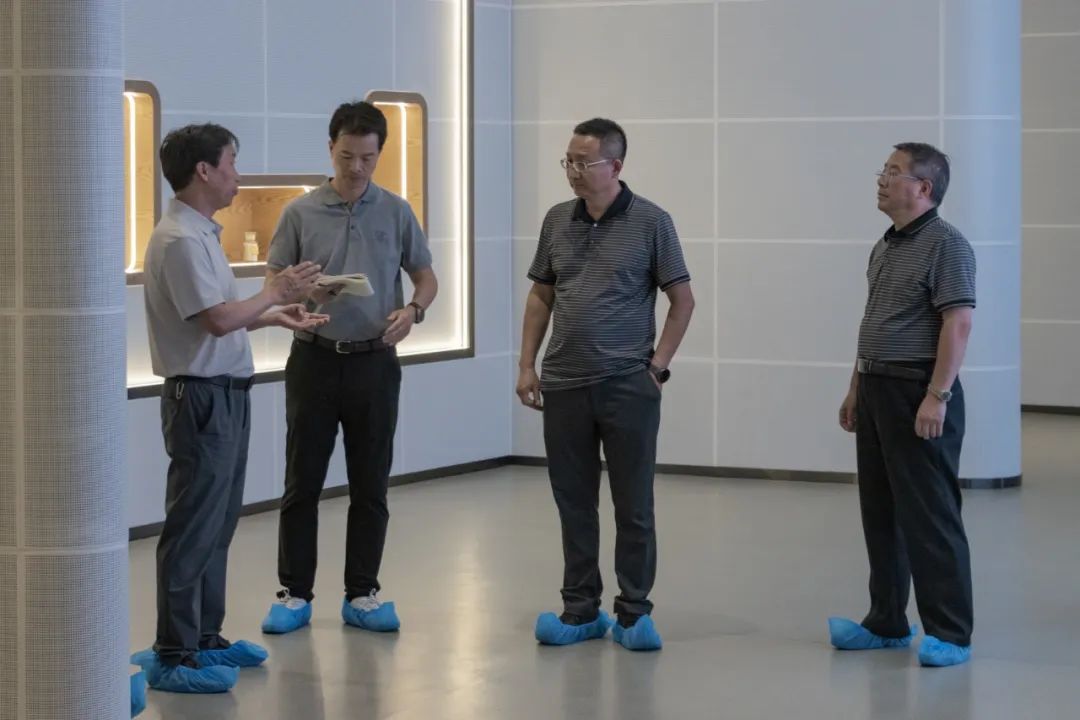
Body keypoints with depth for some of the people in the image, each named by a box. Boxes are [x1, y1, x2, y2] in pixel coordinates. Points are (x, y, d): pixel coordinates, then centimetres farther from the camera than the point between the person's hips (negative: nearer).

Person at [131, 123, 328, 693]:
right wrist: (276, 293, -11)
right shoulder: (180, 239, -18)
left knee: (217, 526, 16)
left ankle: (204, 638, 25)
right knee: (193, 529, -6)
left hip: (226, 394, 10)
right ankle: (173, 656, -1)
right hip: (201, 396, -10)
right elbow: (217, 320, -24)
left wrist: (275, 316, 12)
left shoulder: (202, 234, 14)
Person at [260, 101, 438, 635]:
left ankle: (361, 594, 12)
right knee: (302, 483, 2)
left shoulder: (396, 213, 3)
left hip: (374, 363, 1)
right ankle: (294, 593, 11)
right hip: (315, 360, -1)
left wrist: (412, 309, -13)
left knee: (370, 487, 4)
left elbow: (425, 276, 8)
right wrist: (304, 293, -23)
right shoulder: (300, 213, -1)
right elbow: (273, 283, -1)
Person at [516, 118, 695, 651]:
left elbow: (682, 300, -1)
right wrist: (526, 365, 7)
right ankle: (580, 611, 18)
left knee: (633, 506, 2)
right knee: (574, 503, 9)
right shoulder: (556, 221, 7)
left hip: (628, 387, -4)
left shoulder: (650, 222, -6)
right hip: (564, 387, 4)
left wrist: (658, 364, -6)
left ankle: (633, 614, 11)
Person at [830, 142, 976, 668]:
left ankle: (950, 634, -2)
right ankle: (886, 623, 20)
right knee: (880, 514, 12)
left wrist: (937, 396, -24)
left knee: (929, 516, -7)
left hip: (920, 394, -9)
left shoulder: (945, 245, -12)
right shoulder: (885, 247, 16)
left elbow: (958, 323, -18)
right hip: (877, 391, 9)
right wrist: (856, 388, 20)